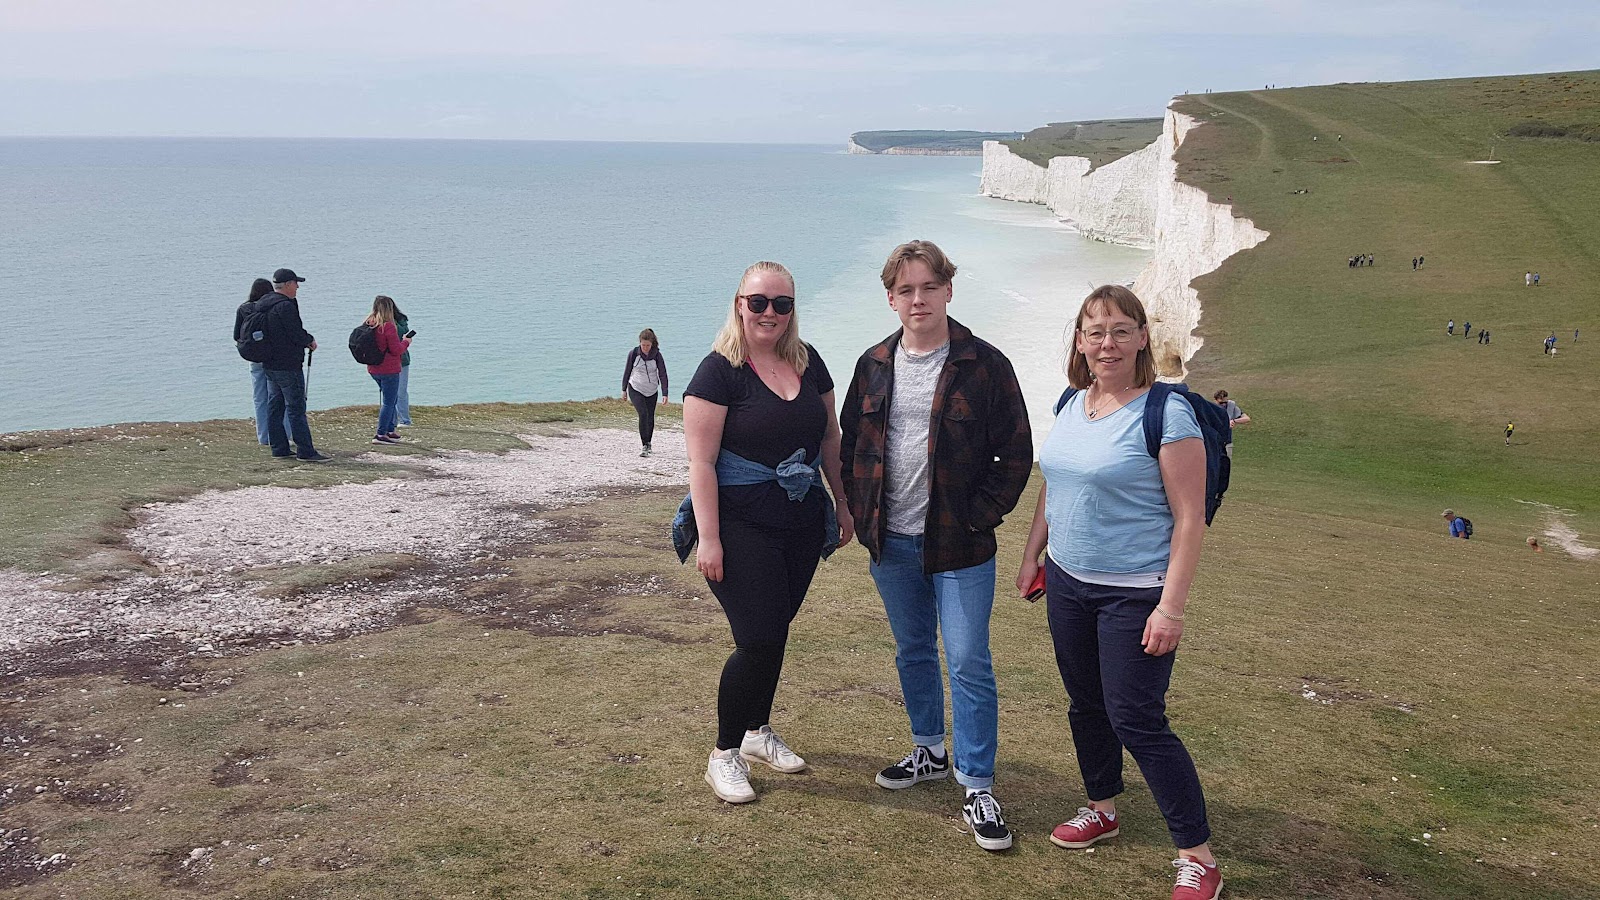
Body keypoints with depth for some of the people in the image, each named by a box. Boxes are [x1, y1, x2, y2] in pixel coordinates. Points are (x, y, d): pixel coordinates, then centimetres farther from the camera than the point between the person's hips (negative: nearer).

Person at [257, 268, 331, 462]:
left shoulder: (262, 304, 13)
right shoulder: (285, 306, -18)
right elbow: (297, 335, -21)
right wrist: (310, 340, 1)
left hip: (269, 364, 10)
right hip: (288, 366, -10)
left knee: (275, 406, 11)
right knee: (296, 408, -7)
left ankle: (279, 448, 16)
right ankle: (305, 451, -7)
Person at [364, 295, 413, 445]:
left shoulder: (368, 325, 4)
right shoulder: (388, 326, -19)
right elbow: (396, 350, -19)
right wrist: (406, 342, 0)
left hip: (373, 369, 8)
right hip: (389, 370, -8)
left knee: (391, 399, 22)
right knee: (389, 402, 0)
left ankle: (390, 431, 25)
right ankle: (380, 434, -1)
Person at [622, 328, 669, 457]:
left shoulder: (656, 355, -10)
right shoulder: (633, 353, -9)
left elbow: (663, 374, -10)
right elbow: (627, 371, 2)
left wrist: (664, 394, -17)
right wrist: (624, 389, 6)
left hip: (652, 391, 2)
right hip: (635, 389, -2)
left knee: (650, 417, 7)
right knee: (643, 414, -18)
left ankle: (648, 443, 27)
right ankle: (645, 446, -17)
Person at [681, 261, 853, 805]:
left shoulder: (807, 362, 6)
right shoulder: (719, 371, -12)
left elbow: (830, 436, 16)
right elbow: (701, 461, -15)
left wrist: (843, 503, 15)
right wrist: (708, 539, -19)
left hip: (803, 523, 6)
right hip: (743, 526, -6)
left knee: (775, 632, 15)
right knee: (757, 640, -7)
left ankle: (758, 732, 34)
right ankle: (723, 755, 11)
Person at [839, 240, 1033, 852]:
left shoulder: (984, 365, -8)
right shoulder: (874, 366, 5)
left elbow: (1016, 452, -5)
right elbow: (851, 445, 13)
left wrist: (982, 516, -11)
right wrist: (862, 514, 3)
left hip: (959, 547, -4)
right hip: (891, 544, 5)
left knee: (968, 664, -2)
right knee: (912, 653, 18)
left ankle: (977, 787, 8)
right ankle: (930, 750, 36)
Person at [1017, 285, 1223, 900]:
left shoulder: (1166, 413, -16)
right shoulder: (1071, 405, 5)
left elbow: (1189, 518, -16)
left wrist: (1171, 606, -19)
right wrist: (1031, 555, 17)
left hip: (1135, 595, -7)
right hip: (1068, 583, 7)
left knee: (1136, 721, -5)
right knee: (1086, 706, 17)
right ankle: (1103, 810, 38)